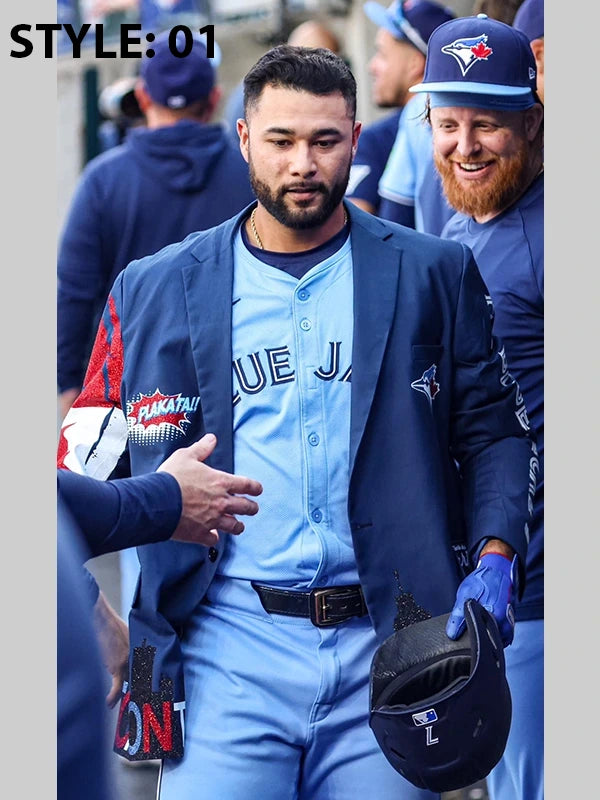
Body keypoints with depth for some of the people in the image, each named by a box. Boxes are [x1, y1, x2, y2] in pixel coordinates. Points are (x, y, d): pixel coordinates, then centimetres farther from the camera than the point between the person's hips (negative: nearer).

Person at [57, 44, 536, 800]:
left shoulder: (432, 275, 8)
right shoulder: (154, 291, 9)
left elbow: (494, 431, 10)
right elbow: (85, 461, 12)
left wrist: (494, 561, -5)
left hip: (384, 641, 0)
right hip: (229, 639, 0)